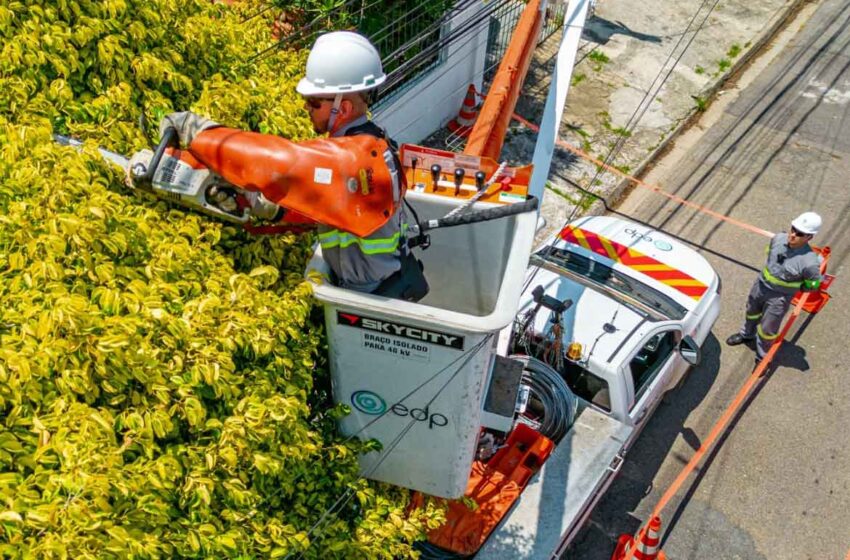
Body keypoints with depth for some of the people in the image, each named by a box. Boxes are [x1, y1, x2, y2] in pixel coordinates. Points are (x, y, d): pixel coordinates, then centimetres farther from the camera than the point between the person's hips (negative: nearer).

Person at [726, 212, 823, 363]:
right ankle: (747, 334, 63)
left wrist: (795, 287, -4)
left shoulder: (809, 262, -33)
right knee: (752, 311, 32)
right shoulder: (778, 239, -19)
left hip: (779, 298, -5)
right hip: (760, 284, 6)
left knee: (767, 330, 12)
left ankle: (762, 358, 38)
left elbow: (813, 285, -14)